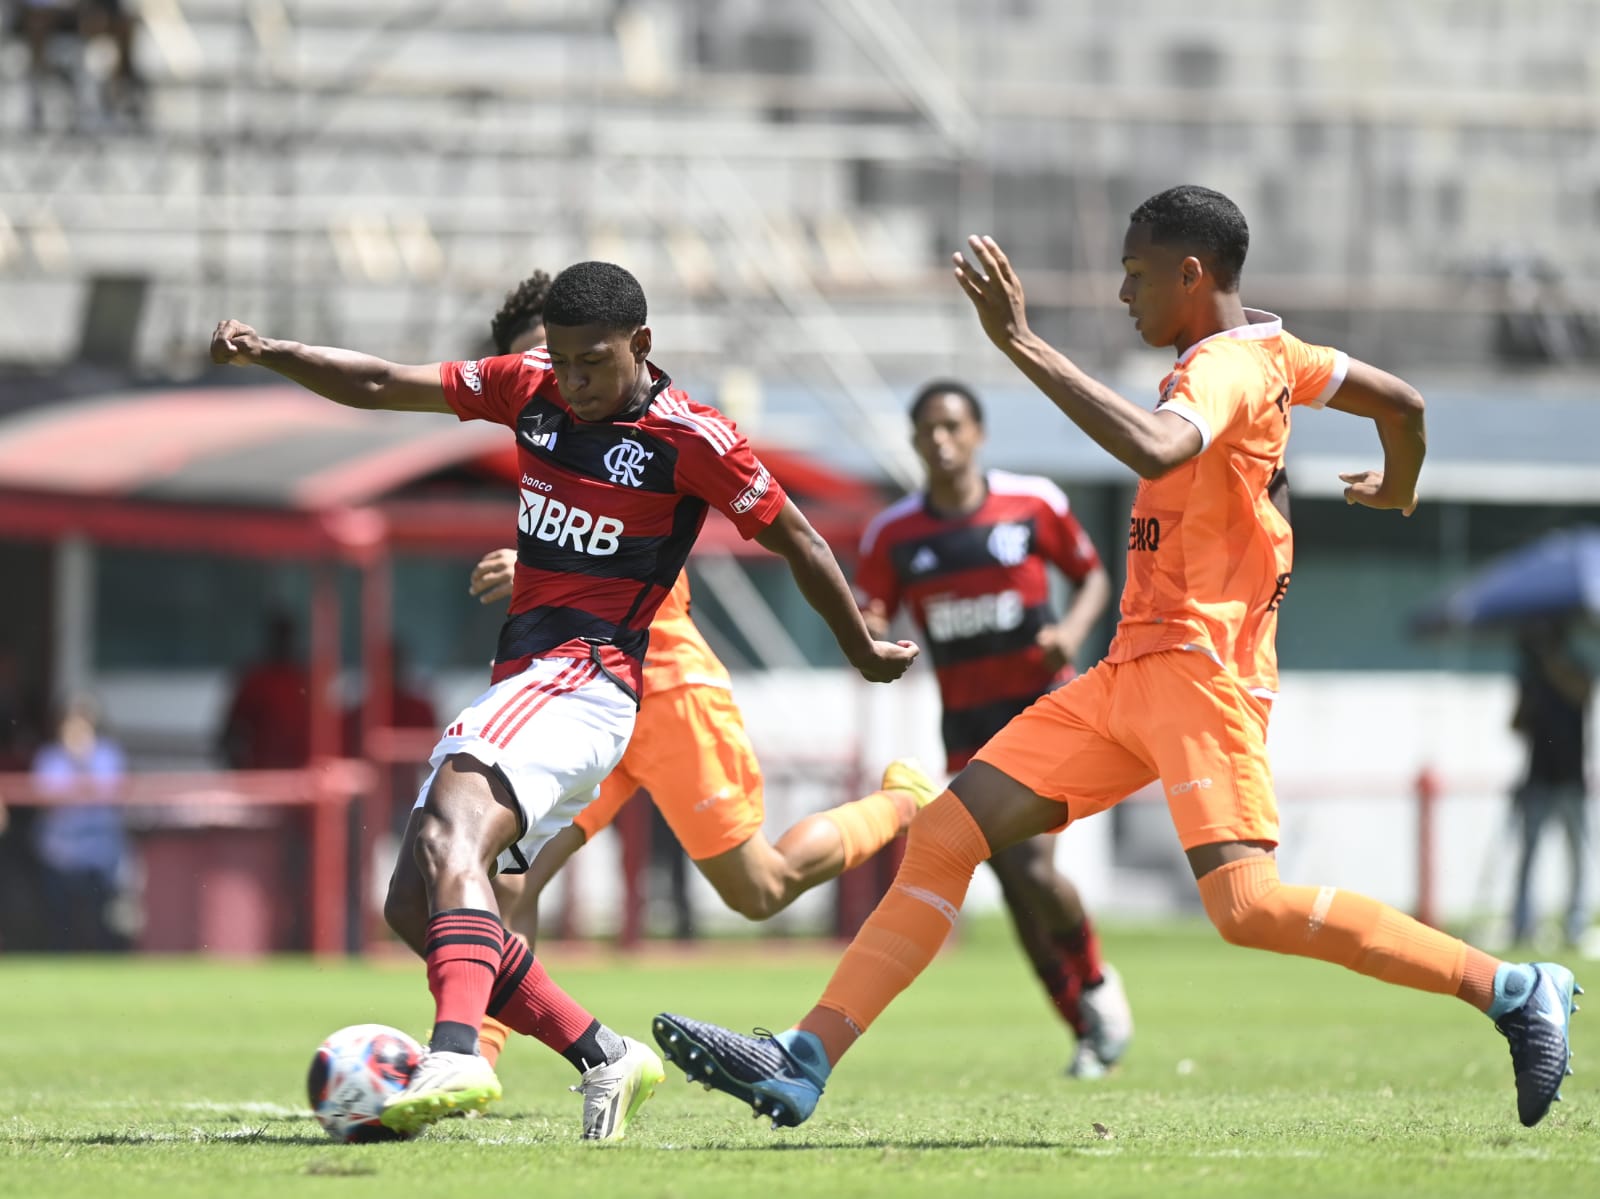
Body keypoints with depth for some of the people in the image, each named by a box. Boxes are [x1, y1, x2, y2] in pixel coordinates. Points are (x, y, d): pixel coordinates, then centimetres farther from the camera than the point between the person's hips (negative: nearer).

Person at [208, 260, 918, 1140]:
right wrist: (266, 354, -3)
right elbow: (379, 387, 11)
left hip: (584, 681, -8)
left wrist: (864, 653, 15)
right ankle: (605, 1059, 10)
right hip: (517, 683, 8)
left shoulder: (690, 438, -7)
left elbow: (794, 540, 4)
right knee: (413, 907, 4)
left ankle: (456, 1057, -52)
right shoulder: (528, 387, 10)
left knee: (451, 837, -33)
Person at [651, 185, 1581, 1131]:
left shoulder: (1226, 366, -13)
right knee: (945, 836, 2)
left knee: (1247, 904, -23)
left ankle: (1514, 990, -12)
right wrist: (1399, 491, 51)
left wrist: (1023, 345, -32)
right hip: (1133, 673, 10)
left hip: (1197, 668, -10)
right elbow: (1403, 401, 28)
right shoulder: (1270, 352, 16)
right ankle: (803, 1065, -2)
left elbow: (1154, 448, -35)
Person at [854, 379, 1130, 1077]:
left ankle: (1095, 982, 8)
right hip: (968, 725, 3)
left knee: (1033, 867, -20)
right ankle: (1086, 1033, 15)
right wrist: (868, 633, -21)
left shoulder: (1033, 503, -3)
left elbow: (1092, 576, 11)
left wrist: (1073, 630, -9)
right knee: (1015, 885, 1)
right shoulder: (893, 535, 0)